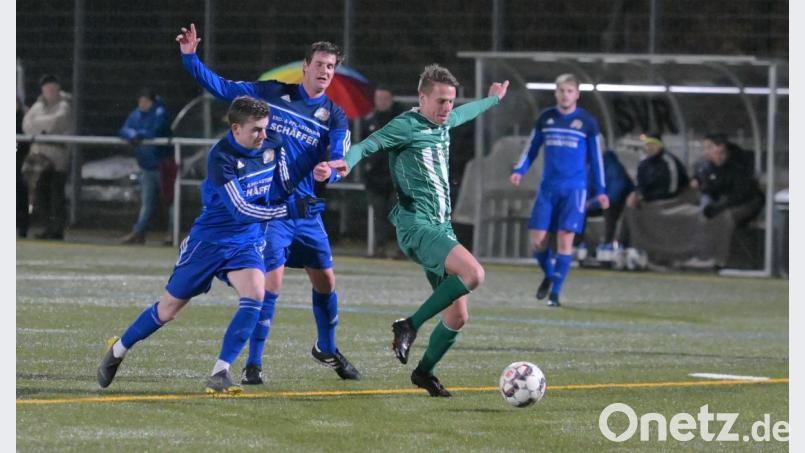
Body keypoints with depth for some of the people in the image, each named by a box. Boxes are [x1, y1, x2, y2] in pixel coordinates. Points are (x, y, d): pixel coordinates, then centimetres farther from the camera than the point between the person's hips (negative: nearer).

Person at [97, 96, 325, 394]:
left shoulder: (273, 144, -7)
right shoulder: (221, 158, -26)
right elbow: (240, 210, -31)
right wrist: (290, 210, -37)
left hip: (247, 242, 4)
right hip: (209, 239, -4)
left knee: (254, 295, -24)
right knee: (169, 308, 7)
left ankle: (220, 374, -18)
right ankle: (117, 351, 32)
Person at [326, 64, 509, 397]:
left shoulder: (444, 123, 16)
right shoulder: (406, 126, -9)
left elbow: (466, 112, 39)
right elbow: (368, 145, -23)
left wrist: (494, 98, 58)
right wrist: (345, 162, -45)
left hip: (442, 227, 9)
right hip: (416, 225, -9)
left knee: (457, 316, 5)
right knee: (473, 273, -30)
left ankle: (425, 372, 25)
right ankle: (410, 326, -16)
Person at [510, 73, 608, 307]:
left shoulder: (587, 122, 1)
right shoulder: (545, 118, 7)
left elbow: (596, 157, 6)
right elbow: (532, 148, 14)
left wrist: (600, 190, 5)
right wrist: (519, 170, -2)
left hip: (574, 189, -3)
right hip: (548, 187, 3)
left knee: (565, 238, -10)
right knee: (537, 239, -3)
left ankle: (555, 293, -3)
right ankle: (549, 275, 26)